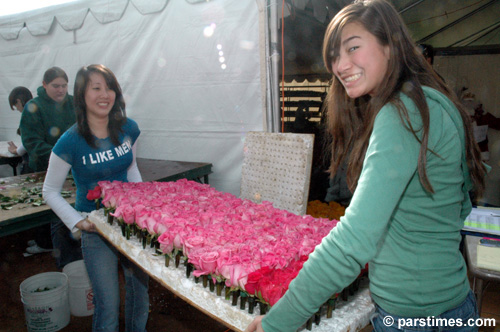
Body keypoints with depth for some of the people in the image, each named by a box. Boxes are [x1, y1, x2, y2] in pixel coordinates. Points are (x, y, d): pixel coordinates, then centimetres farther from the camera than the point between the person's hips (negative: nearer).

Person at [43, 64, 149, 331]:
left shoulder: (128, 129, -4)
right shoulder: (70, 142, -15)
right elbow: (50, 192, -3)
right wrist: (77, 222, -13)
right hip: (96, 230, -4)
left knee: (140, 296, 16)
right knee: (108, 307, 4)